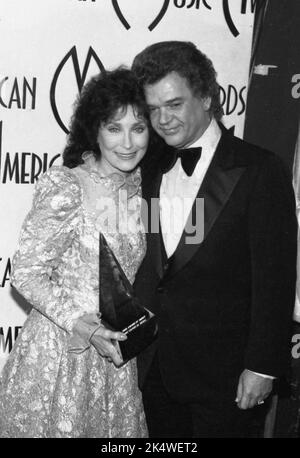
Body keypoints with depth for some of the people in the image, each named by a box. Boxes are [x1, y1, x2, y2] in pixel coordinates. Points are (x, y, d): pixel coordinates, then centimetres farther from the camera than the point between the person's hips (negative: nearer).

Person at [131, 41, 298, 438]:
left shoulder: (259, 170, -10)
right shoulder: (151, 170, 9)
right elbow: (148, 266, 11)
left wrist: (262, 365, -13)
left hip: (221, 373, -5)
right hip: (154, 367, 5)